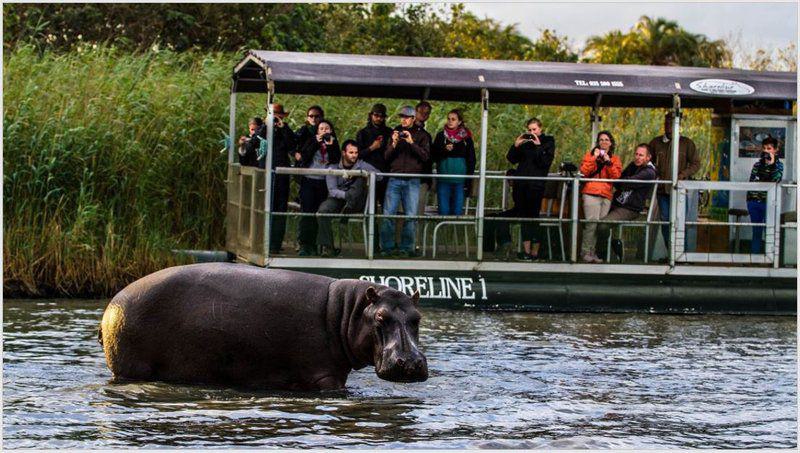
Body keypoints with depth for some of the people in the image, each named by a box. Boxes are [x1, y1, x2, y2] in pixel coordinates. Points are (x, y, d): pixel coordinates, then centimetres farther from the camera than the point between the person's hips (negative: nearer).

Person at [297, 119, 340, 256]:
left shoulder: (334, 144, 10)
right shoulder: (311, 141, 8)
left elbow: (336, 161, -1)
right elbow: (305, 157, -6)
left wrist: (330, 146, -10)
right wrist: (316, 143, -10)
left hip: (324, 182, 1)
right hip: (309, 181, -1)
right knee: (306, 212, -9)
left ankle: (313, 245, 5)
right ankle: (304, 245, -11)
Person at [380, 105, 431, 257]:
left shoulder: (422, 135, 7)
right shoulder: (395, 133, 13)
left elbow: (425, 156, -5)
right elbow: (386, 157, 10)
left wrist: (411, 142, -14)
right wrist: (394, 144, -8)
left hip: (412, 181, -2)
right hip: (394, 180, 2)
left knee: (410, 216, -3)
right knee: (388, 214, -5)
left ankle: (406, 247, 3)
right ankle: (387, 247, 0)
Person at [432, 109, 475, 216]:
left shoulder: (466, 138, 6)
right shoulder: (441, 136, 8)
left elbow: (471, 159, 7)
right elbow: (433, 156, 3)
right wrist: (444, 150, -14)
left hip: (460, 180, 0)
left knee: (457, 210, 1)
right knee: (443, 210, -1)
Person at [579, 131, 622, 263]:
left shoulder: (615, 159, 18)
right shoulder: (590, 155, 13)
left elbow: (616, 176, 4)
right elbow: (584, 171, -1)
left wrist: (608, 162, -5)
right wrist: (594, 158, -6)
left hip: (606, 195, 3)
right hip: (591, 193, -3)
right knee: (592, 222, -15)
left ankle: (592, 252, 2)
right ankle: (585, 252, -11)